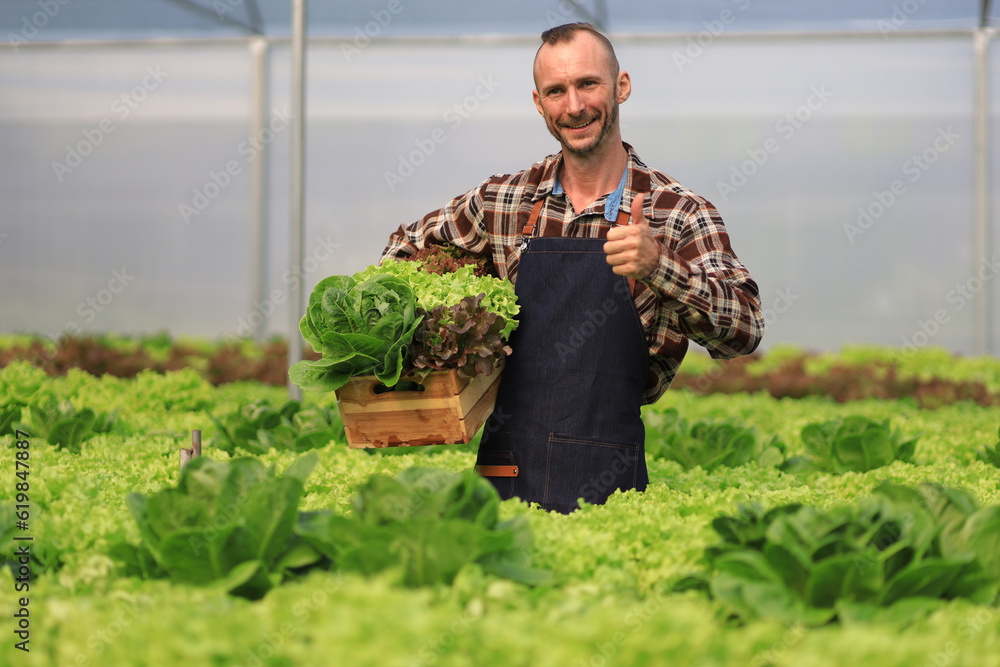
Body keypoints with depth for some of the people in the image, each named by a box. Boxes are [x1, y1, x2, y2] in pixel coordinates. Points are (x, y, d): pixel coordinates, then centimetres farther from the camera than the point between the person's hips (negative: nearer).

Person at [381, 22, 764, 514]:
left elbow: (743, 333, -13)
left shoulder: (679, 214, -2)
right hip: (505, 473, 2)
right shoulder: (501, 201, 7)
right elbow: (408, 246, 24)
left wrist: (657, 266, -29)